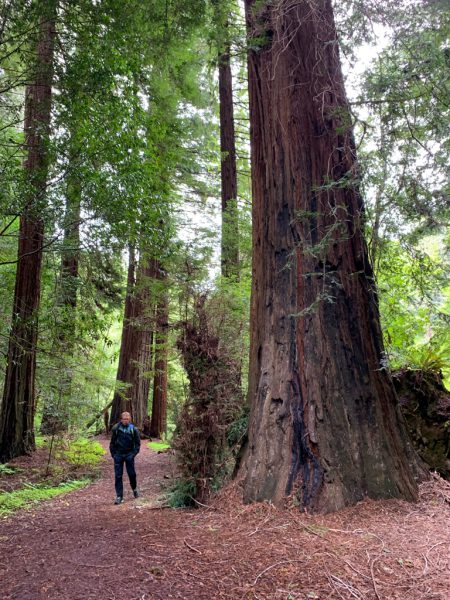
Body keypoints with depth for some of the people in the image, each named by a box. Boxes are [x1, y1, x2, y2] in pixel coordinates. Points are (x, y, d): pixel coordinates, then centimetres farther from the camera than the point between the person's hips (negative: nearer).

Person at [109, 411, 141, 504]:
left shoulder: (133, 429, -6)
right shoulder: (116, 428, -6)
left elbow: (138, 443, 2)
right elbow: (112, 442, 5)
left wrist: (134, 453, -8)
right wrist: (113, 454, -1)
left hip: (129, 455, 0)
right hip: (118, 455, 0)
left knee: (132, 474, 8)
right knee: (118, 476, 0)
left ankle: (134, 489, 34)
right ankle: (119, 496, 5)